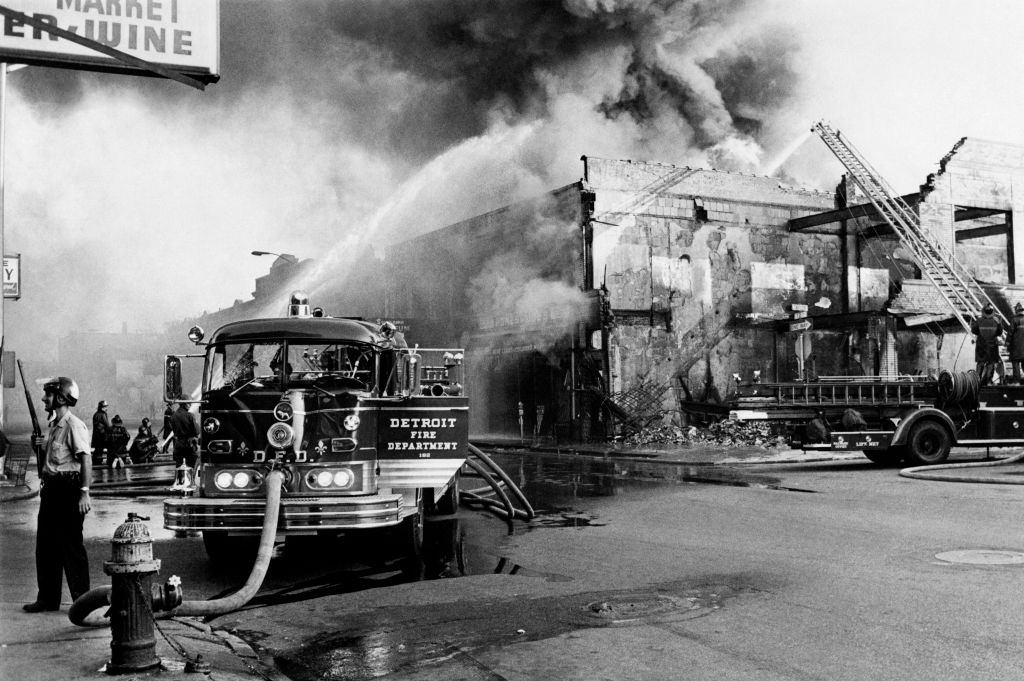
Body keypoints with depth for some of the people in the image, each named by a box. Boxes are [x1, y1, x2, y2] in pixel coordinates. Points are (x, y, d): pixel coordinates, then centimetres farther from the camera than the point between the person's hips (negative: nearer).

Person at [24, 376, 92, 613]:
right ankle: (48, 598, 24)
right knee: (45, 545, 13)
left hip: (69, 489, -10)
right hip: (51, 488, 10)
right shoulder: (54, 425, 14)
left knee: (72, 546, -3)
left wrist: (84, 493, -25)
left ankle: (82, 600, 7)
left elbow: (86, 460, -20)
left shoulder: (74, 426, -15)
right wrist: (41, 445, 6)